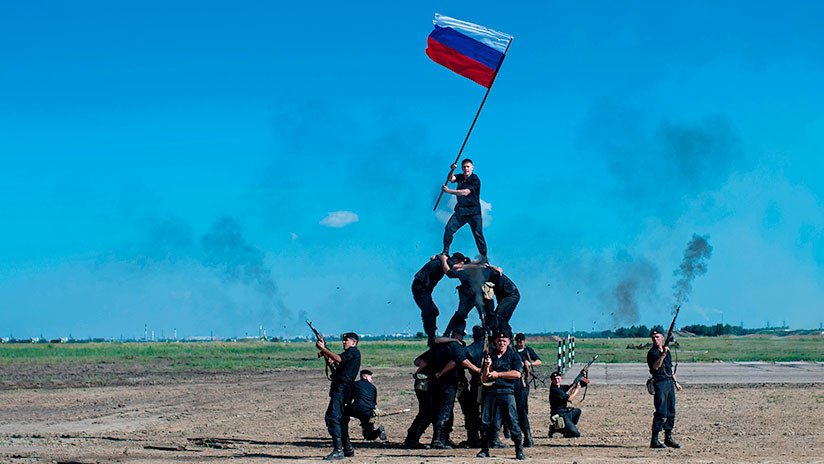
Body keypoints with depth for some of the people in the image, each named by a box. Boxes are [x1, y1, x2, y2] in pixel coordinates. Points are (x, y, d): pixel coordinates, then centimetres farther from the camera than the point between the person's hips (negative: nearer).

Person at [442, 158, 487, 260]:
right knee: (449, 229, -7)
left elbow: (465, 192, -21)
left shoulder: (475, 180, -12)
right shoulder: (460, 177, 10)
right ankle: (445, 252, 4)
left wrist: (448, 191, -19)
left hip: (473, 212, -5)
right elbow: (451, 179, -7)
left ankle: (484, 257, -1)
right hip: (460, 210, 6)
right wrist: (452, 170, -26)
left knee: (478, 234, -9)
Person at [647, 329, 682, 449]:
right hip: (660, 383, -8)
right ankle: (654, 440, -10)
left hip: (670, 382, 8)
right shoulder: (652, 352, -6)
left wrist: (676, 382, 23)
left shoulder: (667, 351, 17)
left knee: (671, 412, 9)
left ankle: (668, 438, 17)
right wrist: (663, 354, -31)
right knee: (661, 413, -12)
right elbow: (656, 366, -23)